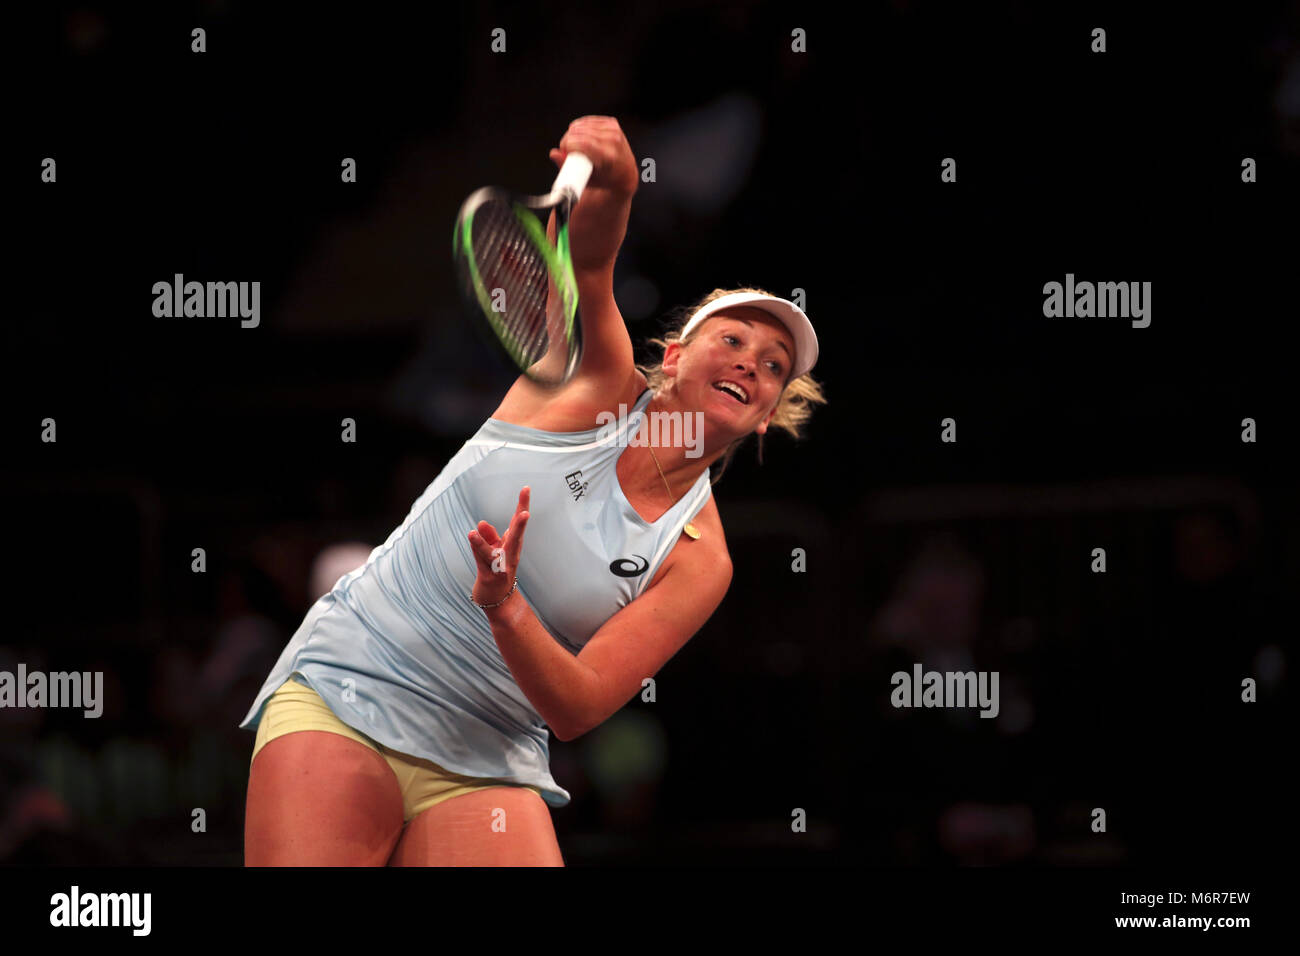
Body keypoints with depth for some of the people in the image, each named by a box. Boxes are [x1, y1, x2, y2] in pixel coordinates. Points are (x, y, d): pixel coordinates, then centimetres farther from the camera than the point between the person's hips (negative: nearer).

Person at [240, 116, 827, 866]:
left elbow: (579, 706, -8)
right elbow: (589, 260, -15)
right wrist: (610, 185, -38)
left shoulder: (698, 563, 2)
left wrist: (505, 610, -27)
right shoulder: (600, 379, 4)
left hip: (482, 768, 1)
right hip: (339, 698, -1)